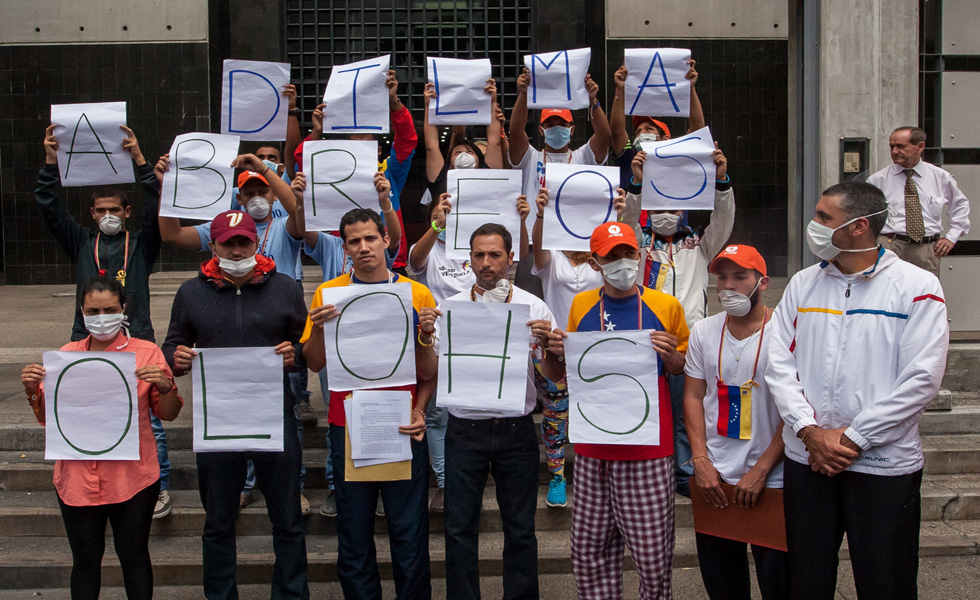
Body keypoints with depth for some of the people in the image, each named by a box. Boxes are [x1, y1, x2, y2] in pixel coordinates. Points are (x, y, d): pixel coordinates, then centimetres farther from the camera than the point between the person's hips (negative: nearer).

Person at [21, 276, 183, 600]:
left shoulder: (147, 353, -1)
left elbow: (168, 414, 2)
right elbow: (47, 417, 13)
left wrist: (165, 386, -17)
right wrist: (32, 391, -6)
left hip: (132, 478, -2)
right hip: (77, 478, 2)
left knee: (134, 556, 8)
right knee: (84, 560, 12)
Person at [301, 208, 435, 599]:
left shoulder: (416, 293, 3)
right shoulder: (329, 293, 6)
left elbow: (430, 370, 5)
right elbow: (315, 363, 4)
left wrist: (420, 410, -11)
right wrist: (318, 328, -13)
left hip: (402, 426, -1)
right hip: (348, 427, 1)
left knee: (408, 530, 1)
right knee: (354, 532, 7)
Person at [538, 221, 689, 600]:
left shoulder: (666, 306, 1)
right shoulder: (581, 306, 8)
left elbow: (685, 370, 10)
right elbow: (557, 374, 18)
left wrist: (671, 356, -12)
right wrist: (551, 351, -4)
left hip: (648, 454, -2)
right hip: (593, 451, 3)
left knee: (652, 552, 0)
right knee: (589, 549, 9)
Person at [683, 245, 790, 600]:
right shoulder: (703, 331, 5)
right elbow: (693, 396, 7)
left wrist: (761, 470, -13)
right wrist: (700, 461, -3)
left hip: (771, 481, -4)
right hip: (712, 478, 4)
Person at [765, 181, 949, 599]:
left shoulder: (917, 287, -6)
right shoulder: (802, 284, 7)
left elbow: (921, 380, -12)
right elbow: (779, 364, 3)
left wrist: (853, 438, -13)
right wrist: (810, 431, -10)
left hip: (884, 463, -3)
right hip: (806, 459, 4)